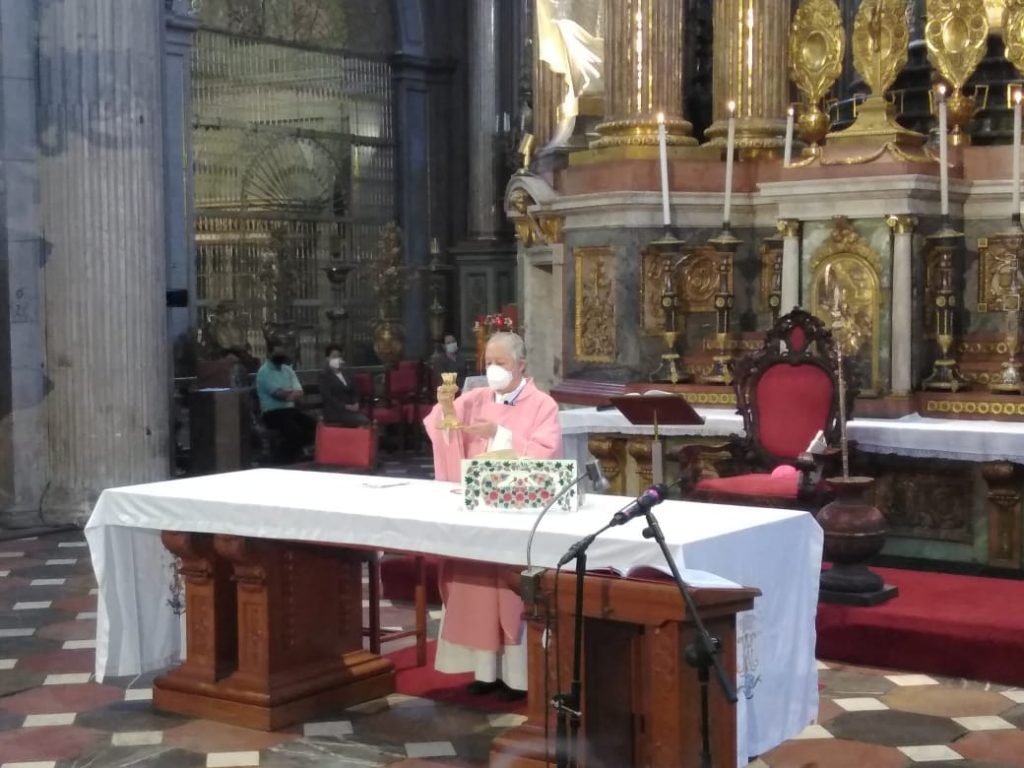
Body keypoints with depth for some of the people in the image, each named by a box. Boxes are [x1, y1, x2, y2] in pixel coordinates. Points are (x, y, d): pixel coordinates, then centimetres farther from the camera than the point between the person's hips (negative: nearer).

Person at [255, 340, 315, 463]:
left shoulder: (288, 370, 14)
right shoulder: (264, 371, -8)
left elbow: (299, 392, 3)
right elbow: (278, 393, -17)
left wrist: (286, 394, -19)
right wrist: (292, 392, 1)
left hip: (290, 409, 7)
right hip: (272, 412, -7)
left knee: (312, 426, -15)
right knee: (295, 431, -31)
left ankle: (297, 454, 3)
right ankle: (288, 461, -13)